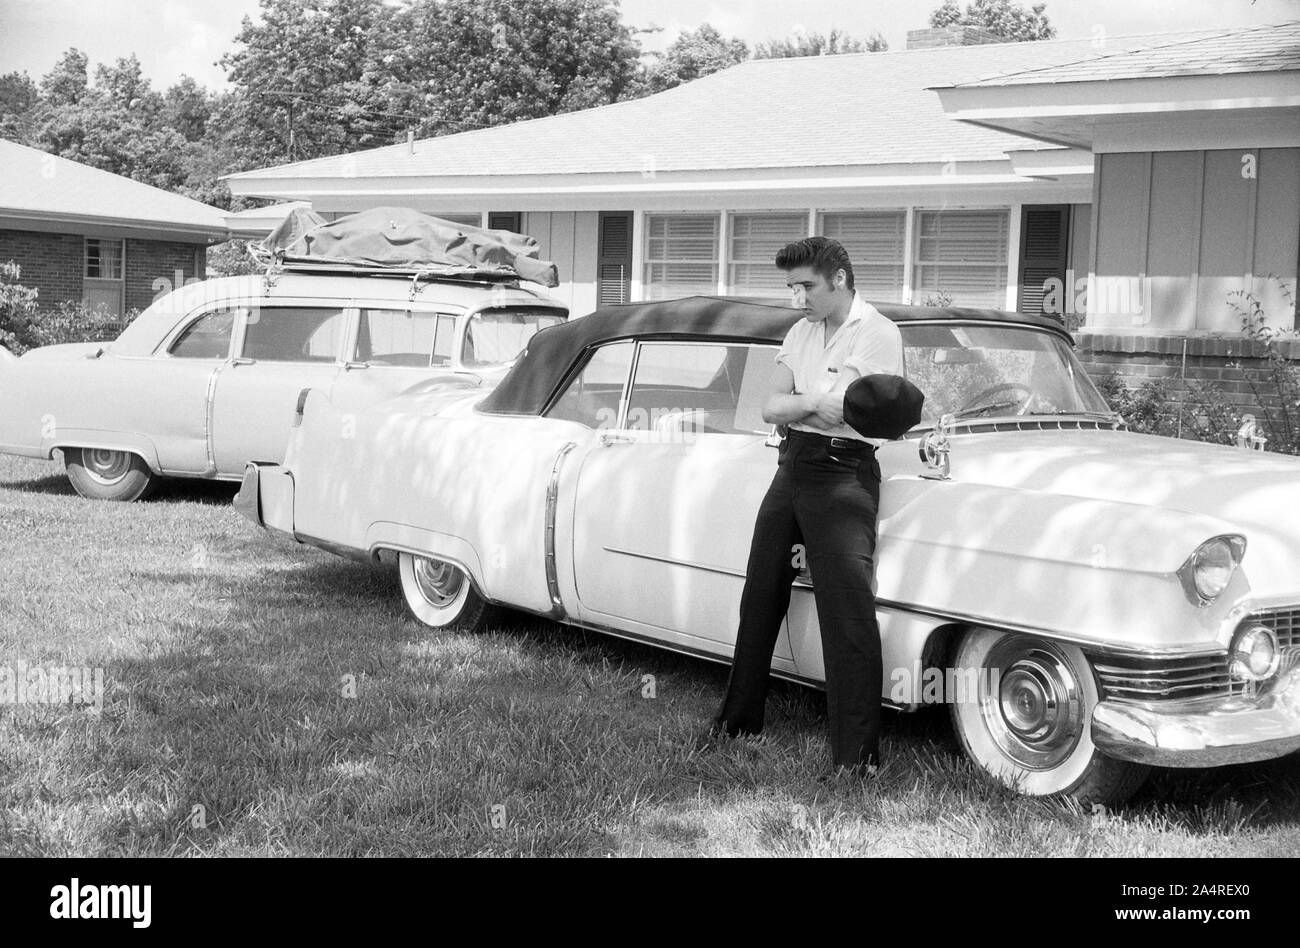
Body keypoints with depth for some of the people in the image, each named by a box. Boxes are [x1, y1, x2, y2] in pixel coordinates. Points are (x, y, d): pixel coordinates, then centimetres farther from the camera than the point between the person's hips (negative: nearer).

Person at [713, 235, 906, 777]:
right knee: (760, 595, 12)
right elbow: (771, 408, 4)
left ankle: (856, 753, -11)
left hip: (843, 471, -7)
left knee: (848, 608, -13)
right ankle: (740, 719, 27)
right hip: (791, 464, 7)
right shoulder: (801, 332, 14)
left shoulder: (878, 334, -7)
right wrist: (816, 403, -14)